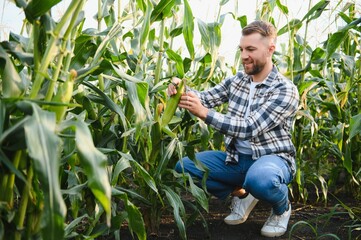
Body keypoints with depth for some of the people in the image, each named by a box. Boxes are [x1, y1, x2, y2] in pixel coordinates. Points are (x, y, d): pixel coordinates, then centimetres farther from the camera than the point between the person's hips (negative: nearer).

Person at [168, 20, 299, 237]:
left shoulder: (286, 90, -16)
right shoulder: (236, 80, 5)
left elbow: (250, 128, -25)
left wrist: (205, 113, -34)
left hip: (272, 158, -6)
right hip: (237, 159, 6)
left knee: (259, 179, -41)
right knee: (185, 166, -9)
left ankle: (282, 207, -3)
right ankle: (240, 194, 10)